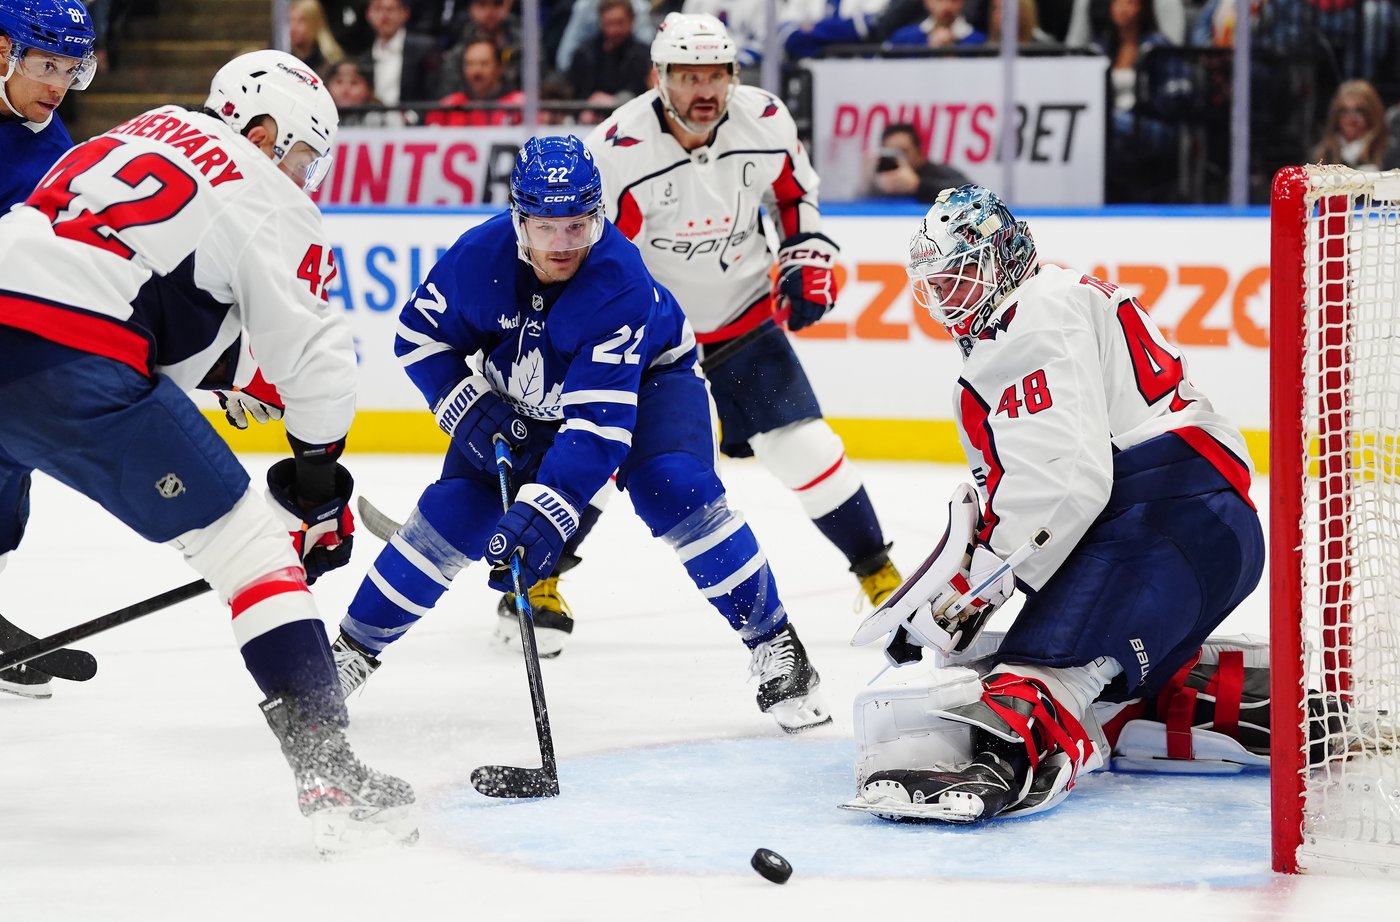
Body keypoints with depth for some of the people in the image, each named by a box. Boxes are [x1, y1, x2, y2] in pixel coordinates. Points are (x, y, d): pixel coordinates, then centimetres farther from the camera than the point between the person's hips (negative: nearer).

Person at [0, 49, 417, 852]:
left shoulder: (144, 132, 27)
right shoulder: (268, 203, 6)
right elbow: (315, 353, 5)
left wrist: (230, 365, 34)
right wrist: (317, 482, 17)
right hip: (74, 364, -7)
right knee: (245, 541, 0)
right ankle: (327, 776, -7)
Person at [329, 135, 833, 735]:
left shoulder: (621, 281, -38)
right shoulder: (480, 256, -28)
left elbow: (599, 421, -43)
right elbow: (420, 334, -9)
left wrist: (545, 511, -51)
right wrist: (471, 413, -22)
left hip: (644, 375, -3)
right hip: (520, 399, 3)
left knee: (673, 489, -28)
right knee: (455, 511, -9)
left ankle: (774, 644, -15)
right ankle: (354, 647, 8)